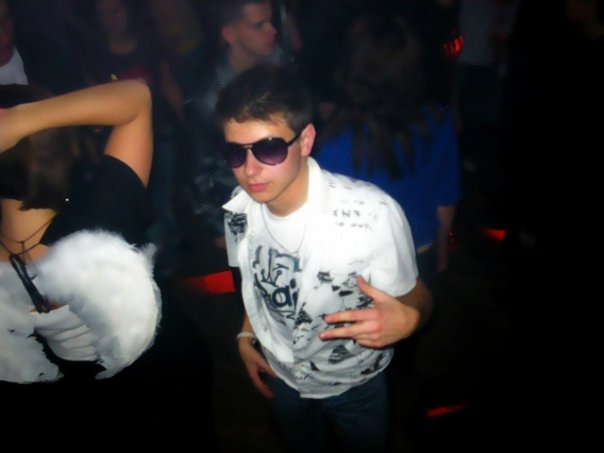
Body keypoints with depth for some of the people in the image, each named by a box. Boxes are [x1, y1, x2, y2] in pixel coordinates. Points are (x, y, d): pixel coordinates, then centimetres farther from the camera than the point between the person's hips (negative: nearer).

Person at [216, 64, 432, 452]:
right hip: (281, 376, 4)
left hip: (354, 382, -3)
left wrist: (407, 319, -43)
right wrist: (246, 336, -4)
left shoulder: (373, 214, -36)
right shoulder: (239, 209, -20)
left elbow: (415, 296, -22)